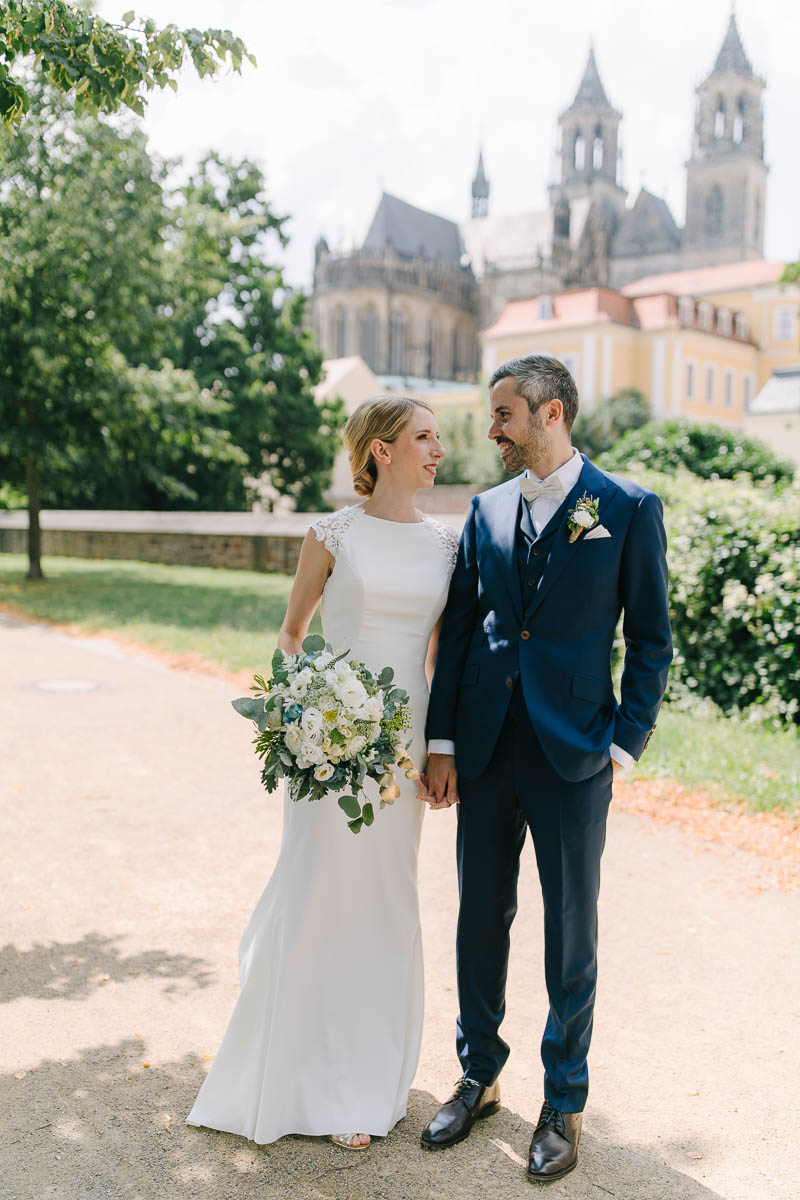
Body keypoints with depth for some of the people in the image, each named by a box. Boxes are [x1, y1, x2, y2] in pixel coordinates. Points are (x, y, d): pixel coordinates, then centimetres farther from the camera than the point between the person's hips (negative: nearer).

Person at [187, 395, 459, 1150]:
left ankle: (364, 1078, 30)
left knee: (384, 901, 12)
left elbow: (439, 649, 13)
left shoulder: (446, 542, 6)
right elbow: (291, 632, 7)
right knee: (315, 891, 2)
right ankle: (294, 1075, 24)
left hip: (403, 739, 4)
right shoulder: (333, 535, -4)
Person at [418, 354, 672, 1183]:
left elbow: (651, 640, -2)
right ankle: (479, 1078, 34)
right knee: (480, 921, 14)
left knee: (570, 934, 8)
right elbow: (456, 631, 7)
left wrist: (624, 744, -8)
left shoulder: (628, 509, -4)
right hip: (484, 751, 4)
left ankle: (563, 1104, 28)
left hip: (572, 756, -4)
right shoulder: (487, 510, 7)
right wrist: (441, 742, 3)